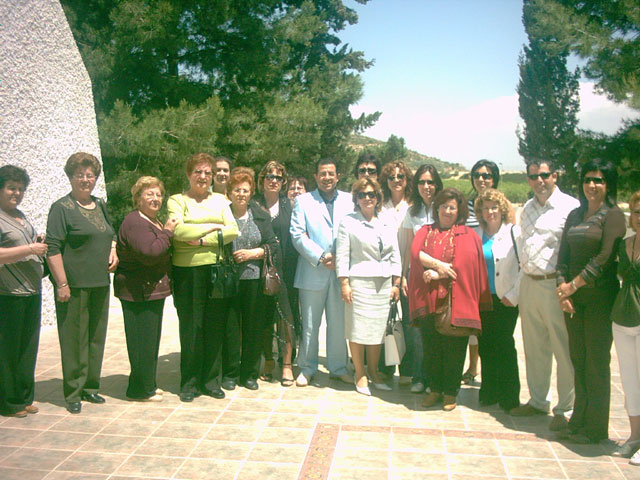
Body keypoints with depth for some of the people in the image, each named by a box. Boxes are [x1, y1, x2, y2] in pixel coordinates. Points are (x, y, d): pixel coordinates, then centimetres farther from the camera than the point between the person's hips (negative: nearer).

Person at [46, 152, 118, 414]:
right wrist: (62, 284, -17)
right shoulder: (62, 208, -6)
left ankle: (90, 386, 25)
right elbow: (53, 248, -12)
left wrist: (113, 251, 7)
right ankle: (73, 393, 11)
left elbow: (111, 234, 29)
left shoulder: (100, 205, 15)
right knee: (74, 339, 0)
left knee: (96, 337, 12)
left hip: (100, 284, 7)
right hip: (74, 285, -7)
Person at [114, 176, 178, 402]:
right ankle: (140, 390, 9)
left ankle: (147, 385, 28)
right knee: (143, 341, -4)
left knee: (150, 339, 17)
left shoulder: (154, 221, 17)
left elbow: (163, 253, 26)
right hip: (138, 292, -10)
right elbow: (150, 253, -28)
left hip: (152, 290, 11)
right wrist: (167, 232, -19)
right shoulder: (134, 223, -16)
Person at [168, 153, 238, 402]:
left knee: (215, 326, 6)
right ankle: (190, 383, 14)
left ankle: (212, 380, 18)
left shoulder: (219, 200, 15)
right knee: (190, 327, 1)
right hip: (187, 271, -3)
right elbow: (178, 230, -12)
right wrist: (213, 227, -5)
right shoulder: (177, 200, 6)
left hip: (216, 268, 3)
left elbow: (233, 230, 1)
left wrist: (202, 241, -10)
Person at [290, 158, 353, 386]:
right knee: (309, 325, 5)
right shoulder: (303, 201, 7)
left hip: (341, 271, 2)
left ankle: (338, 367, 22)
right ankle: (307, 369, 20)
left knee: (339, 323, 8)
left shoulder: (349, 200, 11)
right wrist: (321, 257, -11)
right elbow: (297, 235, -3)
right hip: (313, 272, -1)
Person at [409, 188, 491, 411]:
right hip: (428, 299, 3)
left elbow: (462, 265, -8)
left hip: (455, 300, -2)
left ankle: (450, 392, 16)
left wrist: (436, 274, -12)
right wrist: (438, 264, -16)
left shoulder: (467, 235, 5)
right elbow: (416, 252, -3)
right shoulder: (426, 232, 14)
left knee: (453, 347, 1)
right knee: (430, 346, 6)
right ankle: (435, 389, 21)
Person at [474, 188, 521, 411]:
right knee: (485, 346, 9)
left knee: (504, 346, -2)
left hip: (504, 300, -4)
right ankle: (489, 393, 22)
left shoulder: (514, 233, -3)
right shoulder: (475, 235, 11)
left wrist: (514, 295, -10)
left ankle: (509, 397, 11)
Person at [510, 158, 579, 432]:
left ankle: (565, 409, 15)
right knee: (534, 348, 15)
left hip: (555, 284, -7)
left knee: (564, 350, 1)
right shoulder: (527, 209, 14)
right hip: (528, 284, 7)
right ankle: (538, 401, 30)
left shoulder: (570, 207, -8)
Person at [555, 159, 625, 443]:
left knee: (596, 361, 1)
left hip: (599, 297, -5)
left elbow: (605, 257, -15)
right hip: (573, 297, 6)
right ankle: (579, 418, 23)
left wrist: (573, 284, -15)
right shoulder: (575, 215, 14)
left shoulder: (613, 215, -5)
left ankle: (595, 428, 13)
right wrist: (562, 287, -5)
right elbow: (564, 255, 9)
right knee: (578, 359, 10)